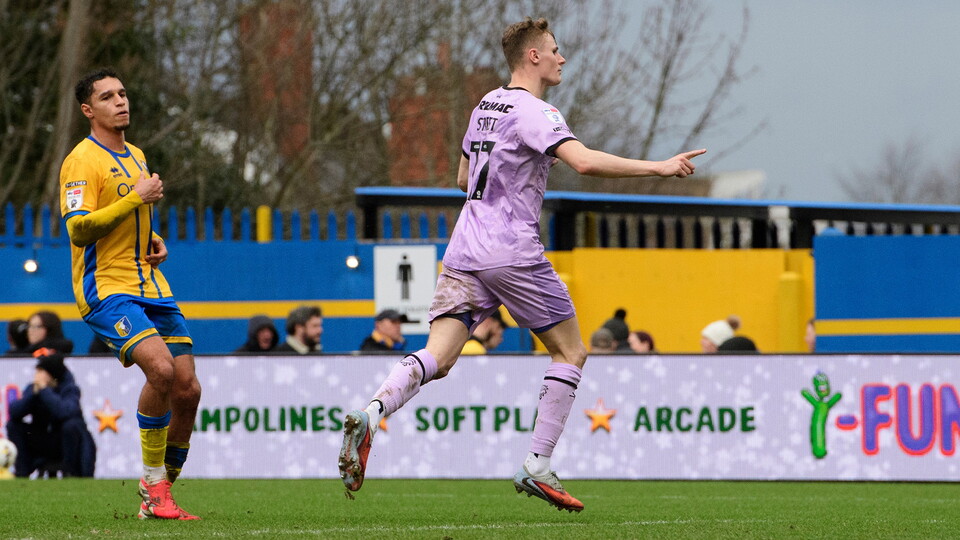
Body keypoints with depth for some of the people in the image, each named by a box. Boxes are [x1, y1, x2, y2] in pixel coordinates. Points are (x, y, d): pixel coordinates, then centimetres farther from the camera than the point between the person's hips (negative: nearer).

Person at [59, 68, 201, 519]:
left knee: (186, 388, -2)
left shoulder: (136, 157, 19)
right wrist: (136, 198, -17)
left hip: (151, 288, 8)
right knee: (160, 367, -27)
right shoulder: (82, 160, -8)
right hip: (106, 289, -8)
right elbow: (78, 229, -19)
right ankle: (153, 486, -13)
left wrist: (155, 242, 13)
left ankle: (160, 493, 14)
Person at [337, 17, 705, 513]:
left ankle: (370, 415, -30)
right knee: (570, 351, 7)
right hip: (512, 253, -7)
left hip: (463, 252, 7)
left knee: (437, 356, -4)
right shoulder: (533, 111, -9)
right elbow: (584, 161, -24)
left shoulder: (485, 106, 18)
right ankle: (537, 468, 1)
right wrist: (658, 168, -20)